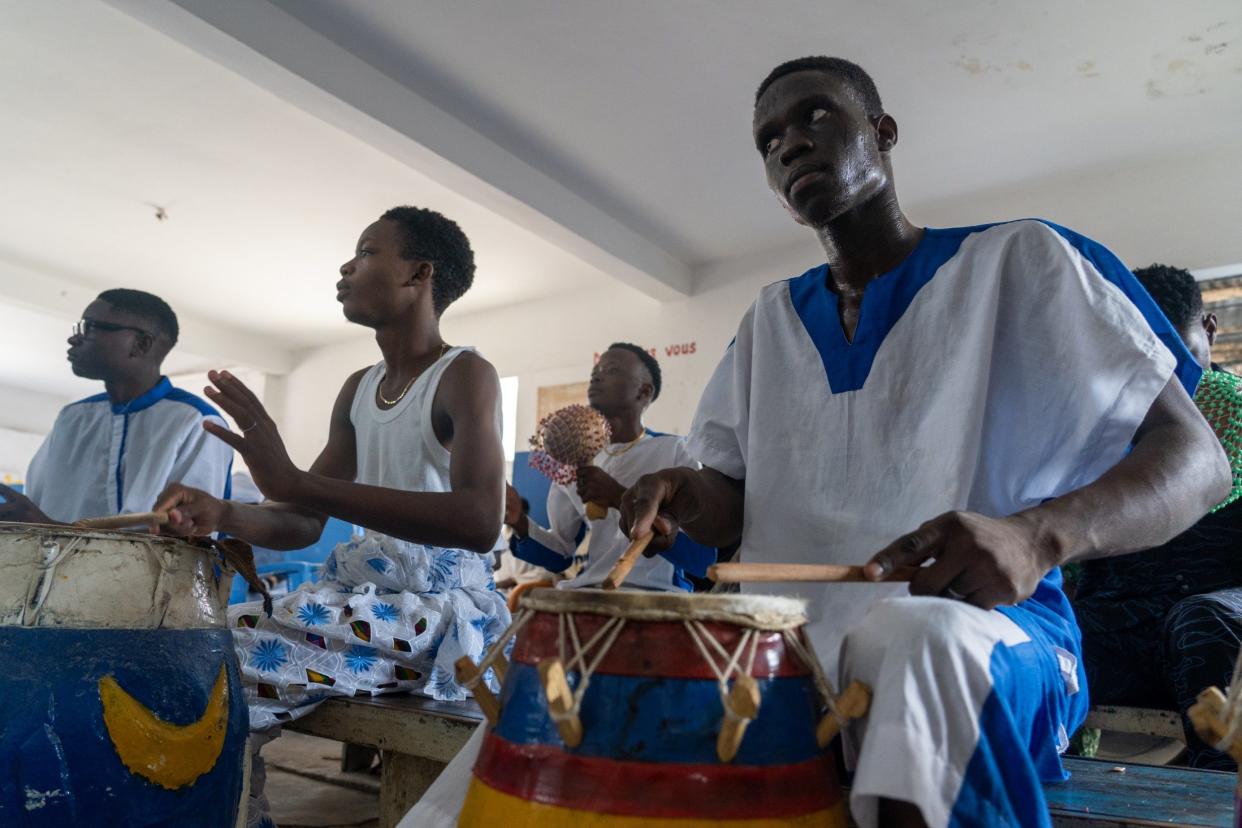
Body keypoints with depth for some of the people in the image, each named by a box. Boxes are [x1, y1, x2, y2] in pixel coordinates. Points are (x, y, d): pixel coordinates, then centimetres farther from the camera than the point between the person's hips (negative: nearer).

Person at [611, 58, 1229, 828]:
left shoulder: (1017, 260, -1)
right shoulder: (771, 317, 14)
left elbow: (1197, 458, -6)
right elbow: (736, 510, 14)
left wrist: (1039, 534, -27)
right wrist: (686, 497, -11)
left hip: (978, 633, -4)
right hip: (789, 634, 5)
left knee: (921, 638, -37)